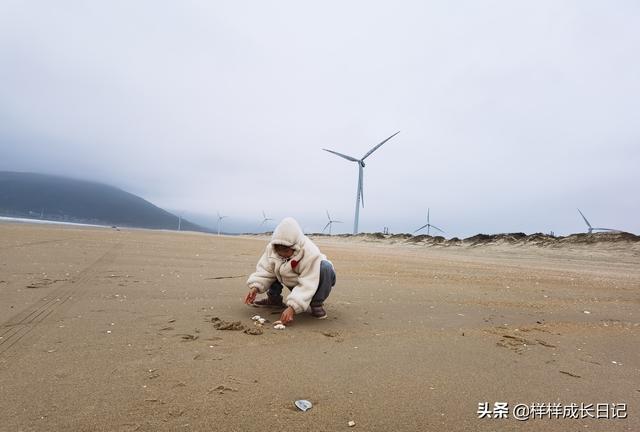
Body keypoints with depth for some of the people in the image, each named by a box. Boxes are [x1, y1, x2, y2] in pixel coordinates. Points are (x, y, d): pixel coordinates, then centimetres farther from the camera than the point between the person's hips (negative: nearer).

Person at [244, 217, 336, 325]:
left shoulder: (310, 253, -36)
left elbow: (307, 286, -39)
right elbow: (265, 270, -13)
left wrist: (292, 307, -46)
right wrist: (255, 287, -30)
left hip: (313, 282, -5)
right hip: (293, 282, 5)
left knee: (325, 267, -35)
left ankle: (317, 304, -14)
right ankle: (273, 298, 10)